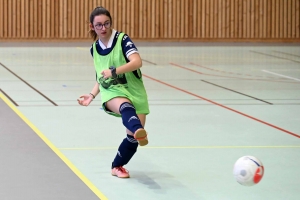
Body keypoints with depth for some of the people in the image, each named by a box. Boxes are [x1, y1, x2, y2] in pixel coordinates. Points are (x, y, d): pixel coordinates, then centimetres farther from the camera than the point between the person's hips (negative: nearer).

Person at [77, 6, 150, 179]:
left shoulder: (122, 39, -8)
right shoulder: (95, 48, 9)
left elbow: (137, 62, -25)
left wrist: (113, 71, -33)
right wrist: (92, 95, 11)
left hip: (134, 92, -1)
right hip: (112, 92, 1)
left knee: (133, 136, -4)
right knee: (126, 106, -36)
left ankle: (117, 166, 23)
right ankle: (139, 131, -70)